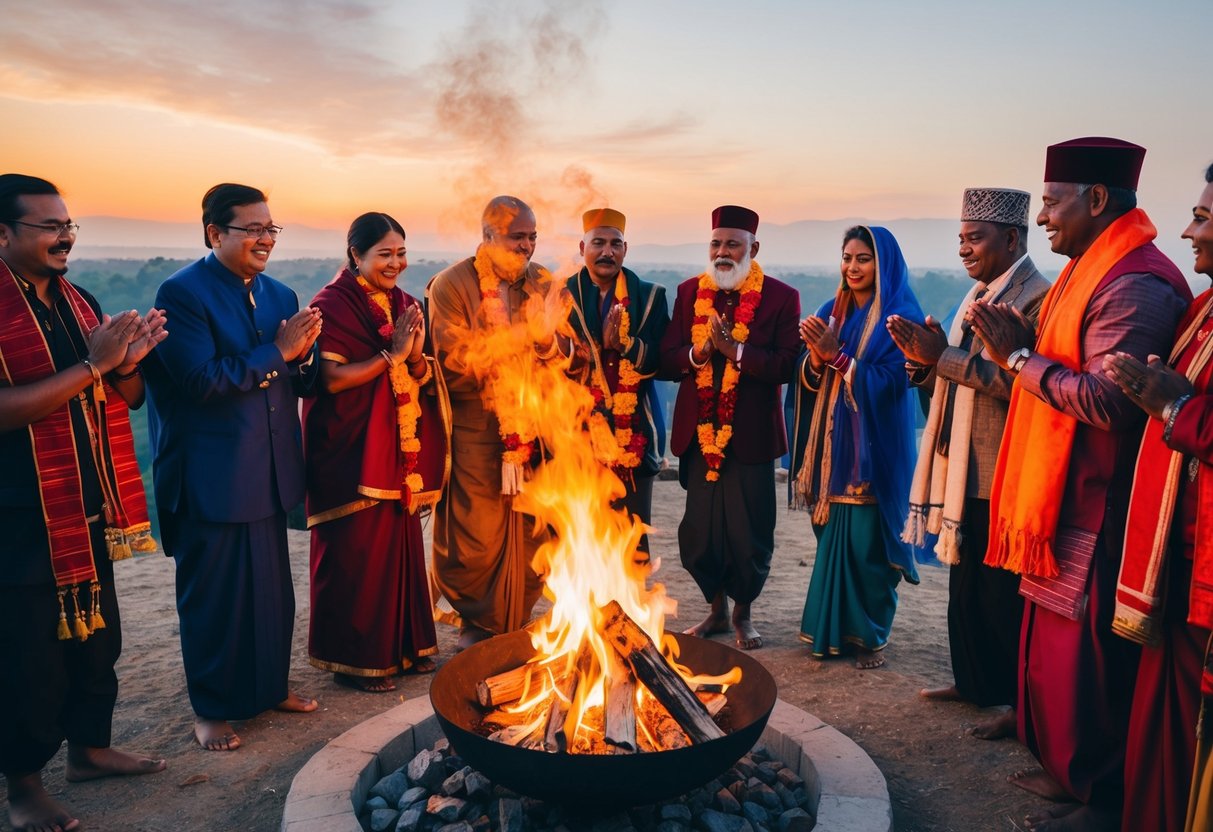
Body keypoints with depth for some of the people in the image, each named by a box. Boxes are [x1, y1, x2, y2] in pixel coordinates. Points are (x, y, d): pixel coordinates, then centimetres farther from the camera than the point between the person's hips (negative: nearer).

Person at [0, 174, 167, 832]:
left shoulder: (81, 302, 10)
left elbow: (130, 397, 13)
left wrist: (128, 362, -8)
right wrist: (92, 365, -24)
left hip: (92, 507, 7)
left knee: (97, 636, 17)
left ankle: (89, 747, 34)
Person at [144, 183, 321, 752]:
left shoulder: (280, 295, 10)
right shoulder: (183, 293, -10)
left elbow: (303, 383, 10)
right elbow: (202, 380, -20)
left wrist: (302, 352, -12)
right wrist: (277, 352, -19)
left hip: (271, 472, 6)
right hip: (213, 476, -6)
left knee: (273, 588, 16)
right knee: (214, 595, 6)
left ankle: (271, 687, 34)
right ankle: (211, 709, 23)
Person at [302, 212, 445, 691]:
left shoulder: (404, 306, 12)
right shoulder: (332, 305, -7)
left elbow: (422, 379, 11)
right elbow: (332, 379, -16)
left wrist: (416, 355, -9)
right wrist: (390, 354, -17)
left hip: (400, 449, 6)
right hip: (353, 451, -6)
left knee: (402, 546, 10)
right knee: (357, 553, -1)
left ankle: (405, 644, 23)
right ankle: (357, 659, 13)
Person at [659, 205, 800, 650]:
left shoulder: (781, 297, -1)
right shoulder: (689, 292, 8)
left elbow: (785, 366, -11)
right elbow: (667, 358, 3)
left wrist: (736, 350, -21)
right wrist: (697, 353, -17)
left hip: (750, 435, -3)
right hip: (699, 432, 3)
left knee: (749, 535, 4)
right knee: (698, 534, 9)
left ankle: (743, 613, 29)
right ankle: (717, 609, 32)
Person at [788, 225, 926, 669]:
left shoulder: (901, 317, -5)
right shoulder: (831, 311, 12)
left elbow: (890, 382, -15)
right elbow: (808, 379, 8)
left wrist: (838, 356, -20)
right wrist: (815, 357, -12)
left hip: (874, 450, -5)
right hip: (832, 445, 5)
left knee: (866, 542, -2)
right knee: (832, 538, 9)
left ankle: (870, 636, 13)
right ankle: (832, 628, 21)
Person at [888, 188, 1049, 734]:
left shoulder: (1037, 299, -13)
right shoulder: (977, 298, 16)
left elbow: (1015, 381, -24)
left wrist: (943, 356, -22)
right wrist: (925, 360, -1)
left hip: (1004, 475, -9)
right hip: (965, 469, 9)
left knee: (1004, 592, -1)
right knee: (966, 583, 17)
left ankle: (1023, 703, 14)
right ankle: (973, 681, 32)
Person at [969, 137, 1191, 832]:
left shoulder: (1134, 284, -17)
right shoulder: (1090, 275, 16)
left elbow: (1106, 400, -25)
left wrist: (1021, 357, -16)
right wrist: (1019, 350, 3)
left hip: (1097, 509, -10)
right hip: (1064, 500, 10)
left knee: (1084, 657, 0)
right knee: (1053, 647, 18)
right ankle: (1070, 771, 33)